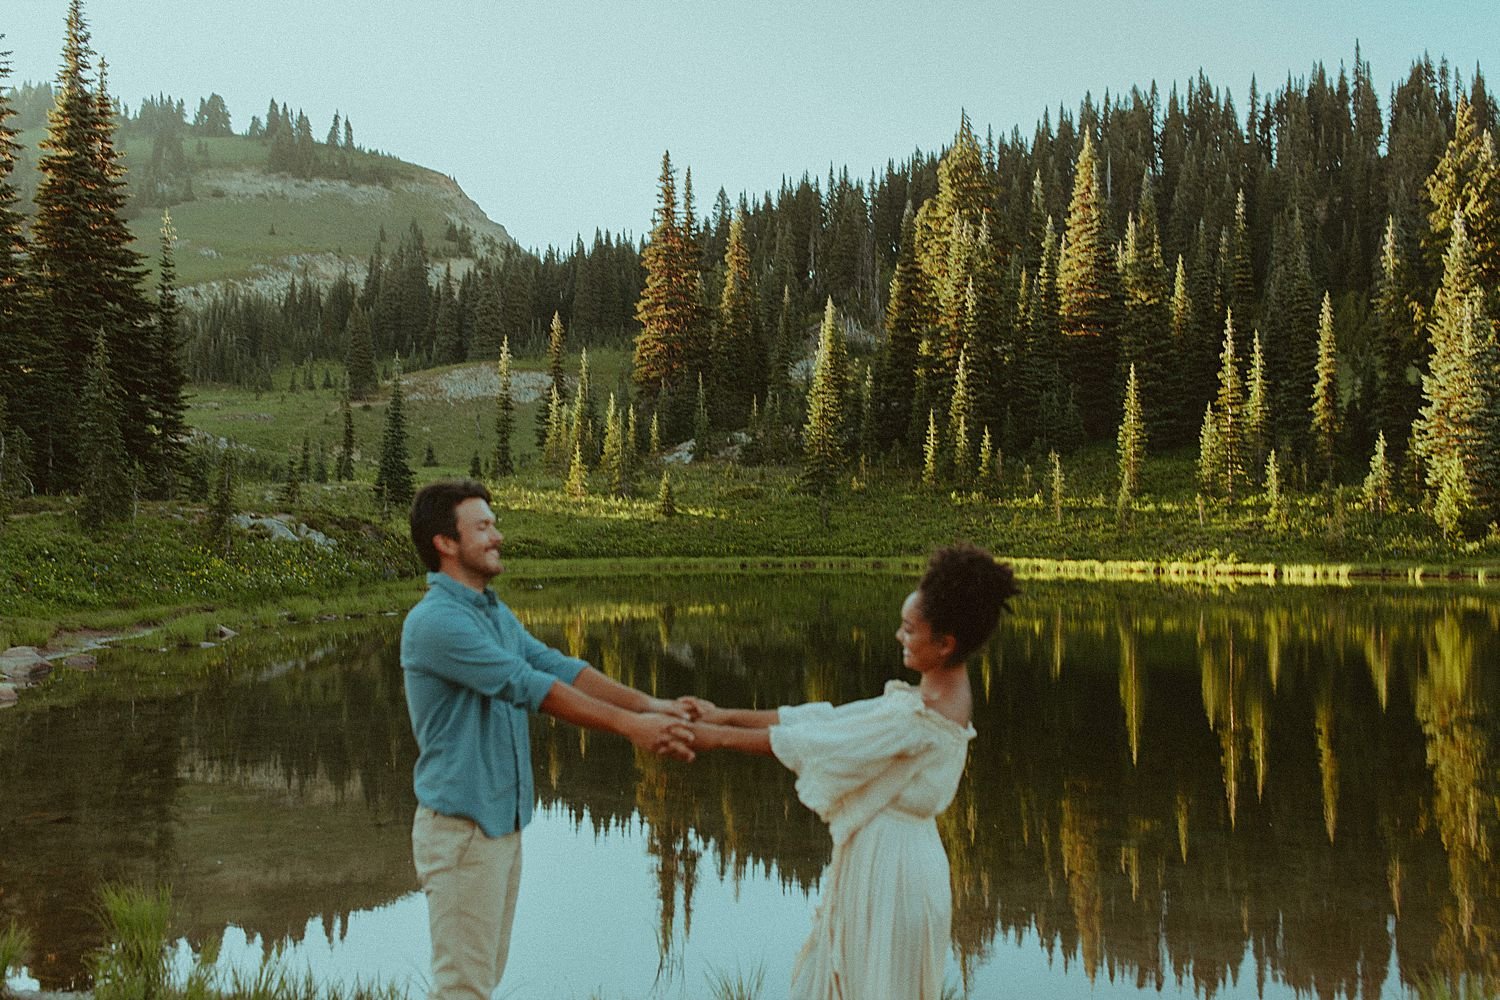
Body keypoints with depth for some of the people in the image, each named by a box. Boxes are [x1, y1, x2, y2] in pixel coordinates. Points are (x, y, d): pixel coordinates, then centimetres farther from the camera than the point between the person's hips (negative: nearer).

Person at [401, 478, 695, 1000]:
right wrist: (628, 726, -27)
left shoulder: (497, 613, 12)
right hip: (460, 829, -9)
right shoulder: (434, 621, -19)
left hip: (502, 822, 9)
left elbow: (557, 666, 3)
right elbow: (528, 685, -25)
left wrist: (647, 704, -10)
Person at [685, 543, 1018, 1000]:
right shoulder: (939, 696, 5)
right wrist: (726, 715, 3)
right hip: (879, 848, 9)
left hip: (890, 859, -9)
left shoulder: (919, 715, -24)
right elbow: (835, 719, 5)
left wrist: (719, 737, -12)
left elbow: (820, 741, -20)